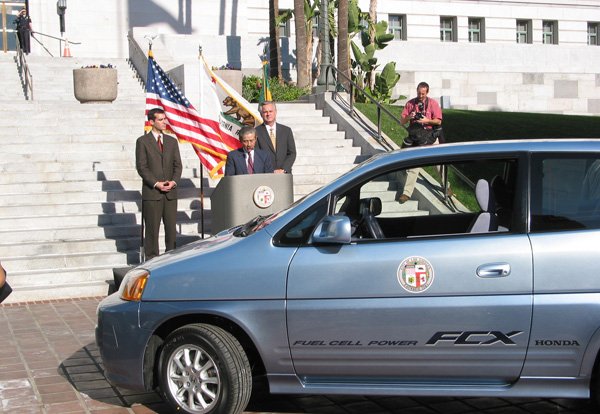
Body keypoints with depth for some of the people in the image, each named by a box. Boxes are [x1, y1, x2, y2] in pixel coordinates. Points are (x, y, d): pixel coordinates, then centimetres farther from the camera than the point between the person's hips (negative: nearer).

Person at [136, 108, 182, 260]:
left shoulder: (172, 141, 15)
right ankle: (152, 259, 5)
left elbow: (178, 165, 12)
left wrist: (173, 182, -6)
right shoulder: (142, 141, 2)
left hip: (170, 192, 4)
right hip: (151, 193, -4)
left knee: (171, 227, 3)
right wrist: (156, 184, -13)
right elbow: (141, 167, -4)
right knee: (152, 228, -1)